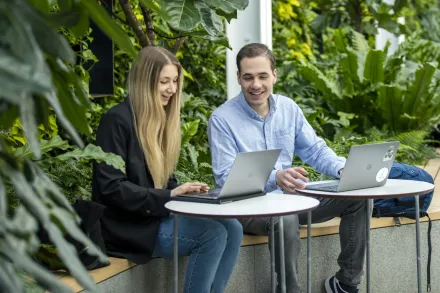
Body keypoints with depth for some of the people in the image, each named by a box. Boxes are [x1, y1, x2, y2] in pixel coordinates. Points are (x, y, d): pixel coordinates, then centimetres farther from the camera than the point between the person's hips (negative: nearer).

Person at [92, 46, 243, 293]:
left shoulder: (162, 119, 13)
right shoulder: (117, 120, -13)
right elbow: (111, 188, -18)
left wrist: (183, 191, -5)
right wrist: (169, 196, -20)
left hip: (158, 214, 8)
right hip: (129, 224, -8)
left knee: (232, 228, -11)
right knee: (212, 233, -23)